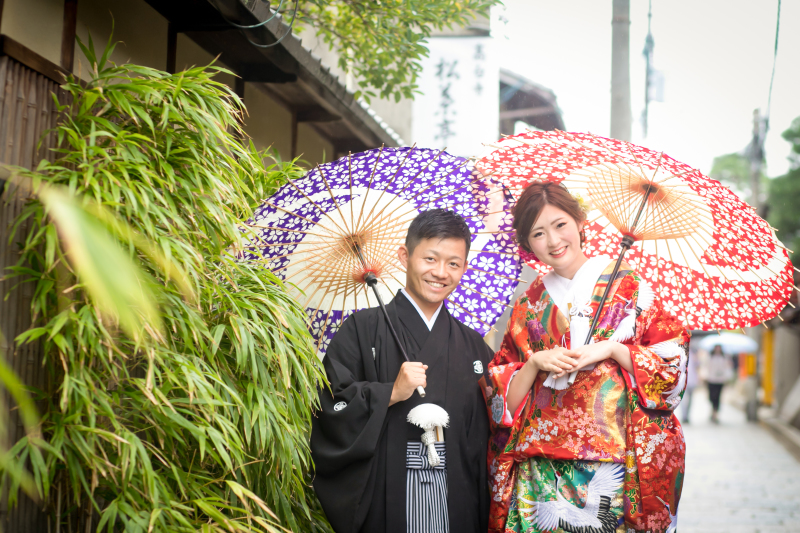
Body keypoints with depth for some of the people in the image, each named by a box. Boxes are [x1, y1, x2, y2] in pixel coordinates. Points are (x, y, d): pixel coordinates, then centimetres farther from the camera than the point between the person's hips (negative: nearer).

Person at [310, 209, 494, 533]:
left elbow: (483, 439, 12)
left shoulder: (472, 345, 12)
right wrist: (390, 393, -15)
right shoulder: (364, 330, 0)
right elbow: (330, 406, -7)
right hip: (383, 498, -3)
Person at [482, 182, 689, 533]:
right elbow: (504, 402, 10)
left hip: (617, 462, -2)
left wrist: (612, 349, -10)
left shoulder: (629, 287, 5)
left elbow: (674, 366, 1)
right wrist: (535, 364, -7)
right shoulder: (528, 307, 12)